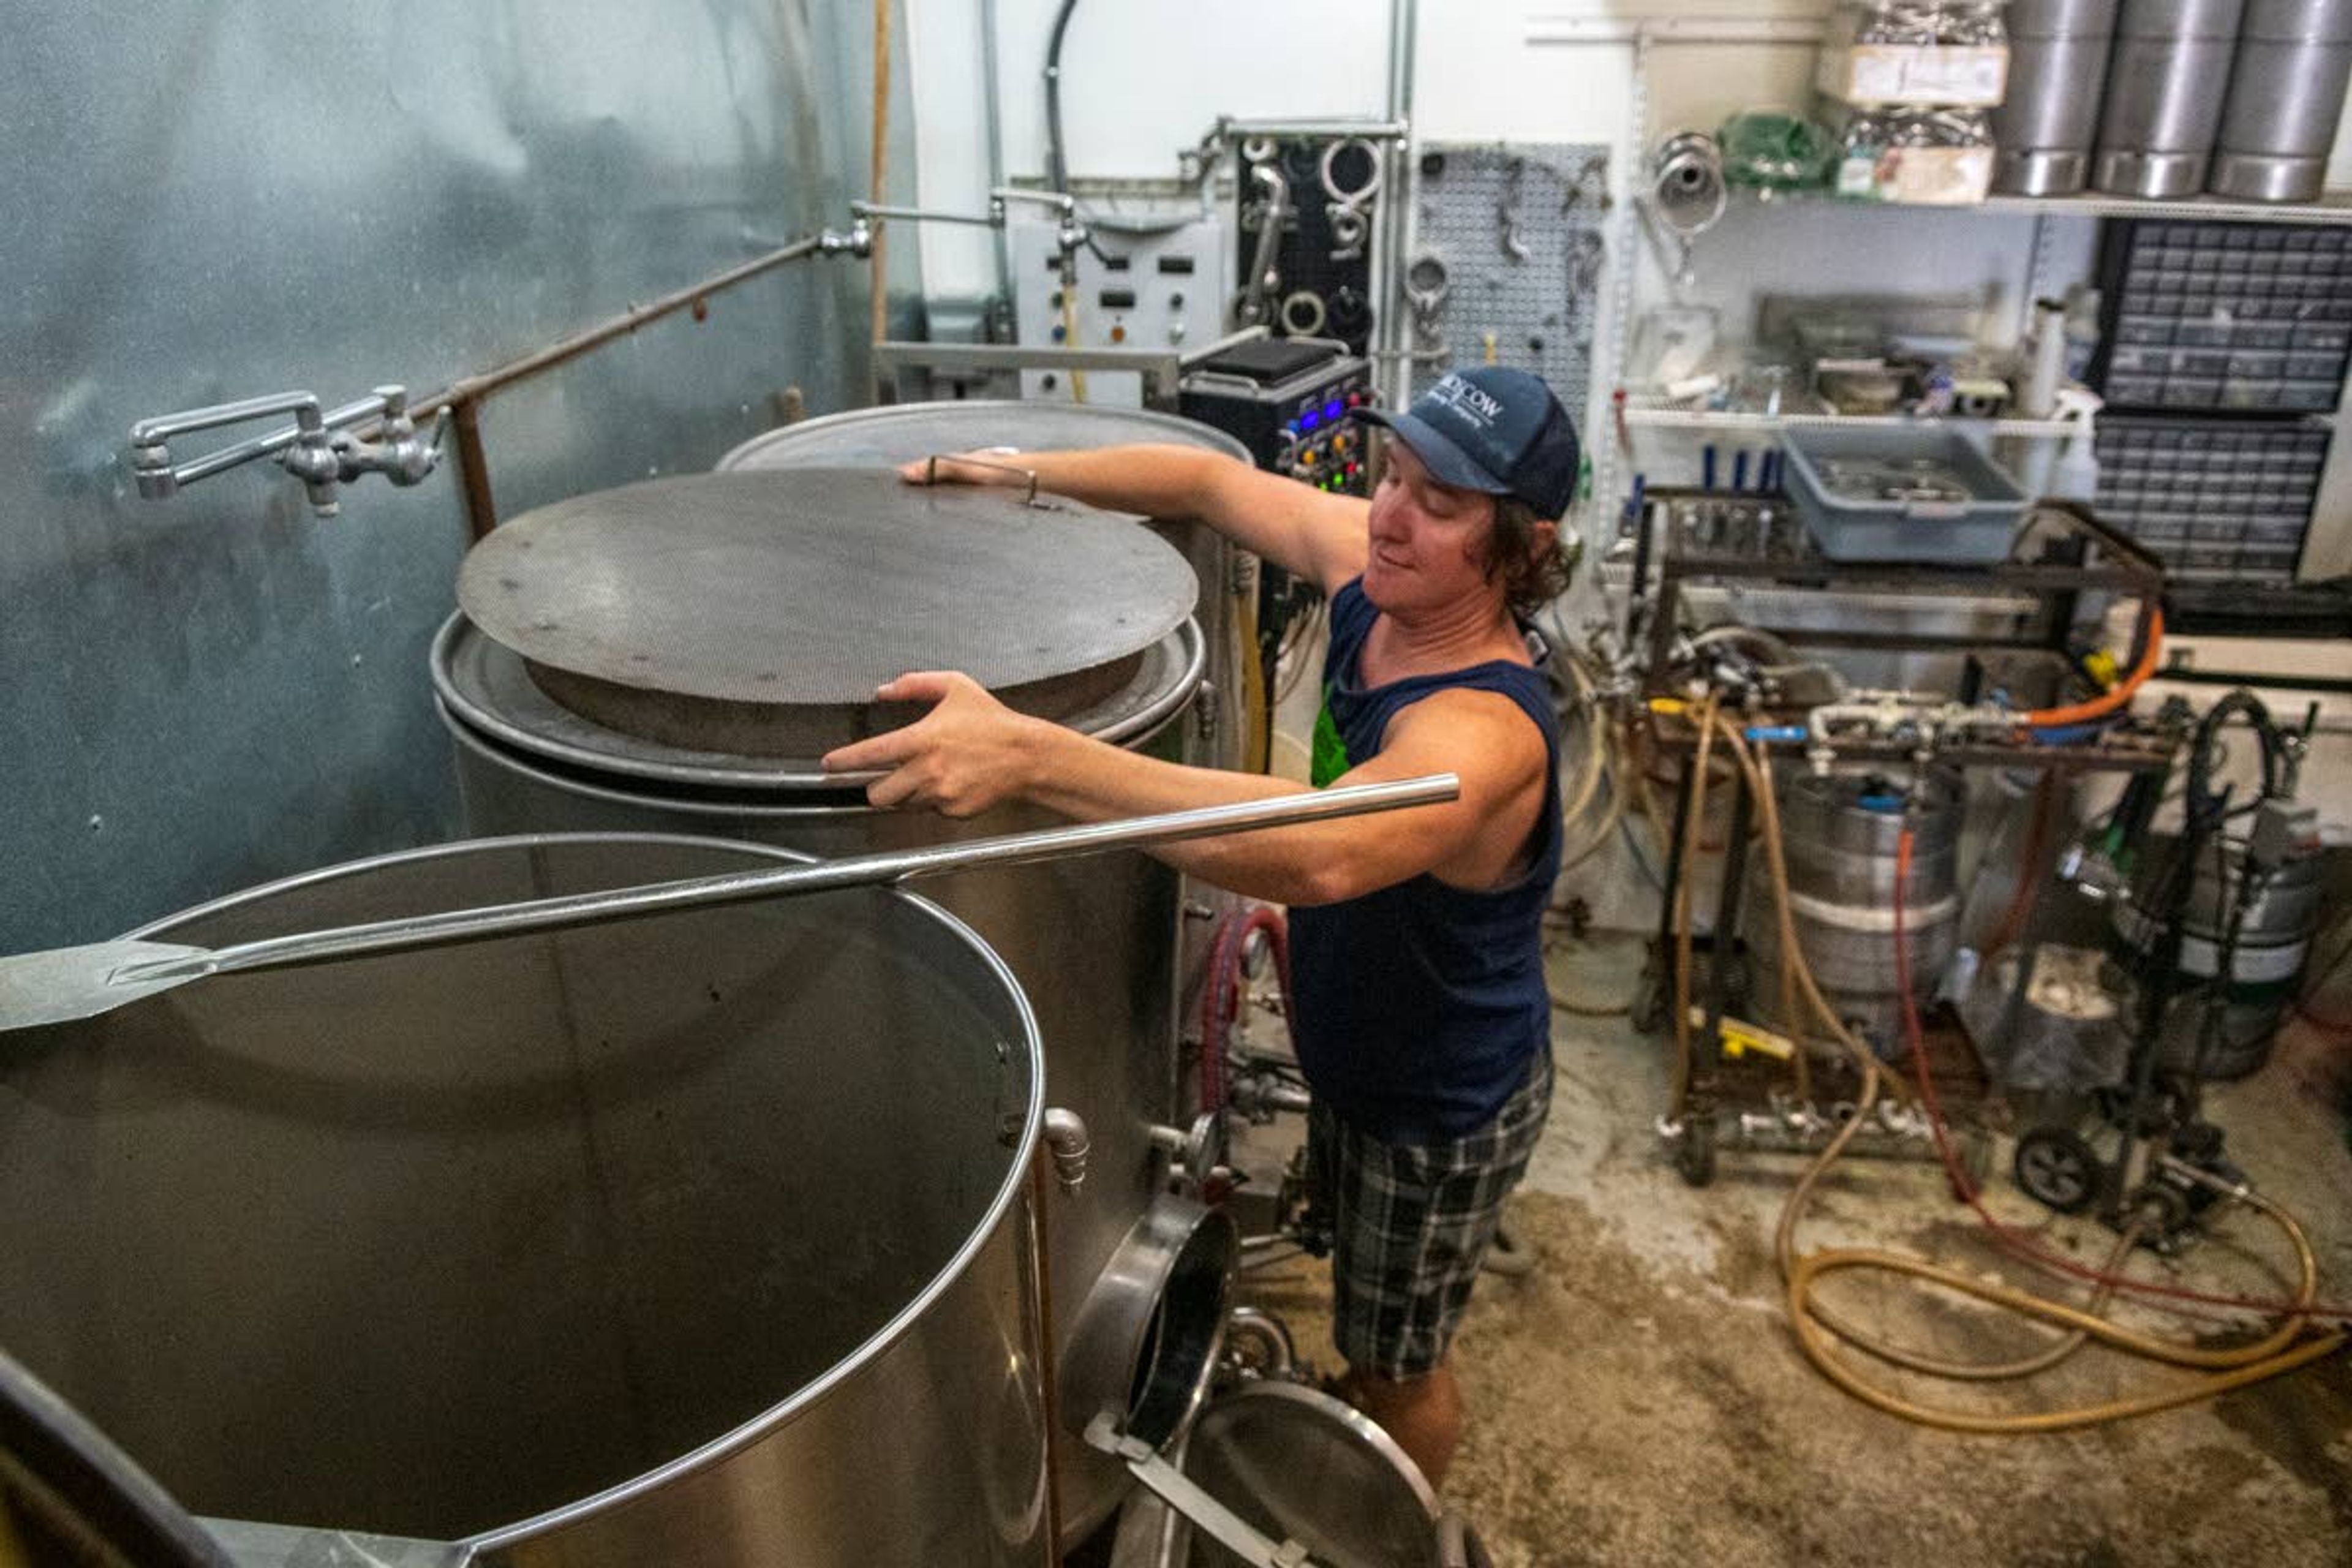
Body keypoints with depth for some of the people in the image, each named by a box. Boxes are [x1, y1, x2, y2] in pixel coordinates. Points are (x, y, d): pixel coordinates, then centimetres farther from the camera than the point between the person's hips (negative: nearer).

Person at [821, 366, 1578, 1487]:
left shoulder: (1486, 728, -40)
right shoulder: (1372, 569, -16)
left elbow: (1320, 852, -58)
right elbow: (1216, 482, -4)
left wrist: (1029, 758, -65)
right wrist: (1021, 473, -16)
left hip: (1445, 1110, -7)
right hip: (1352, 1057, 8)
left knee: (1394, 1364, 19)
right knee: (1353, 1262, 34)